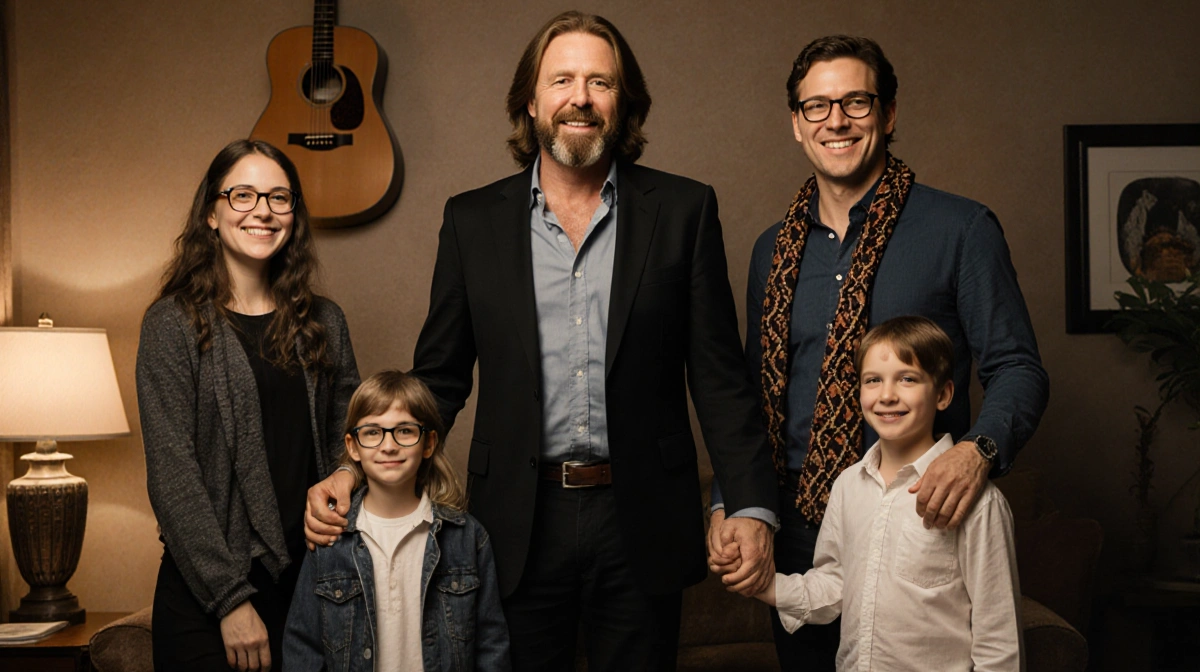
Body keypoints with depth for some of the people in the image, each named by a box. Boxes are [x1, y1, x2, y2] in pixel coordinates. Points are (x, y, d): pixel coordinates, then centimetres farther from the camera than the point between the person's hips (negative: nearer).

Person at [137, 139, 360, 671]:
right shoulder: (173, 324, -4)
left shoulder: (323, 322, 8)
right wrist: (231, 598, -15)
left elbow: (347, 445, 10)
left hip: (310, 583, 4)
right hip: (207, 596, -3)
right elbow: (172, 475, -10)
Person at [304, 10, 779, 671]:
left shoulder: (683, 210, 1)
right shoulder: (472, 220, 4)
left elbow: (719, 375, 1)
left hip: (640, 523, 0)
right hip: (520, 524, 1)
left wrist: (751, 507, -7)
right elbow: (439, 379, 7)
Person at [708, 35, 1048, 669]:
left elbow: (1017, 367, -5)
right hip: (794, 528, 4)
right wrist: (728, 504, 4)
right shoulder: (774, 249, 9)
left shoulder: (962, 229, -5)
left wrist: (979, 448, -25)